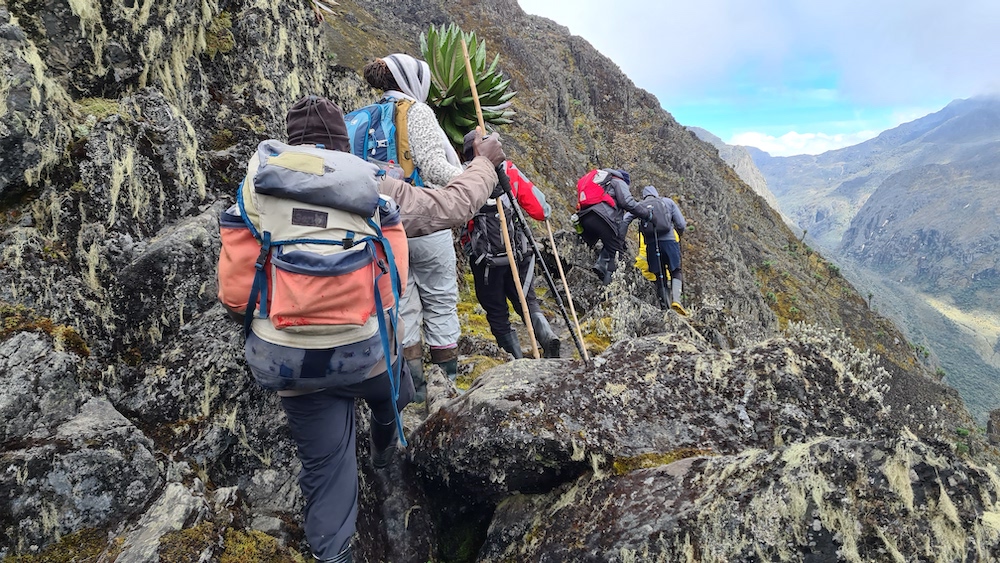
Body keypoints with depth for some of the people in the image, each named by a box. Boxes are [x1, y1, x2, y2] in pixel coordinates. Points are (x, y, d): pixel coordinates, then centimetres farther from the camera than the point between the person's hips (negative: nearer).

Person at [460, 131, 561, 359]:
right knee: (528, 302, 17)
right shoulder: (510, 171, 1)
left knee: (497, 313, 12)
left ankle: (518, 360, 8)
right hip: (517, 255, 2)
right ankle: (548, 337, -8)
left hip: (485, 260, -2)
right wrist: (546, 211, 20)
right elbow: (539, 209, -2)